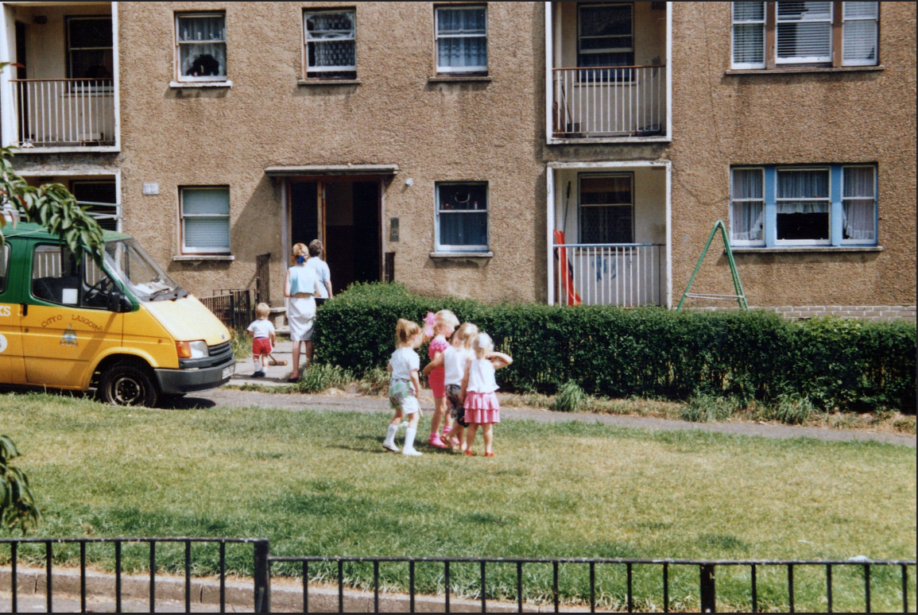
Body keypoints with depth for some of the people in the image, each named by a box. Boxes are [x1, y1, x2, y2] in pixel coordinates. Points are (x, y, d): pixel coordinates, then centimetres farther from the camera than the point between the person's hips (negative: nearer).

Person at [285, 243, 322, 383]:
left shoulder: (291, 271, -5)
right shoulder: (311, 270, 2)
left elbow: (286, 293, -10)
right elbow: (318, 291, 3)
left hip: (296, 305, -2)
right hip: (309, 304, 2)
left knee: (296, 339, -2)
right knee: (309, 340, 7)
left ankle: (295, 372, -4)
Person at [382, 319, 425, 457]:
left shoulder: (397, 352, 9)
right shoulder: (412, 355, -17)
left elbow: (389, 367, 22)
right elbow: (413, 374, -24)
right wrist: (418, 388, -12)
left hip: (393, 385, 9)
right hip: (405, 387, -9)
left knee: (399, 414, 27)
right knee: (414, 416, -6)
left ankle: (388, 441, 37)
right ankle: (408, 447, -15)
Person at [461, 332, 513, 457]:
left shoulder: (470, 361, -2)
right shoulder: (491, 364, -5)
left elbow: (465, 379, -1)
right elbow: (508, 360, 2)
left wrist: (463, 394, 10)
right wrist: (495, 354, 0)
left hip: (473, 395, 2)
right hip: (488, 396, -2)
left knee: (472, 426, 9)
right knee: (488, 427, 3)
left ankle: (468, 448, 12)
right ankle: (488, 450, 5)